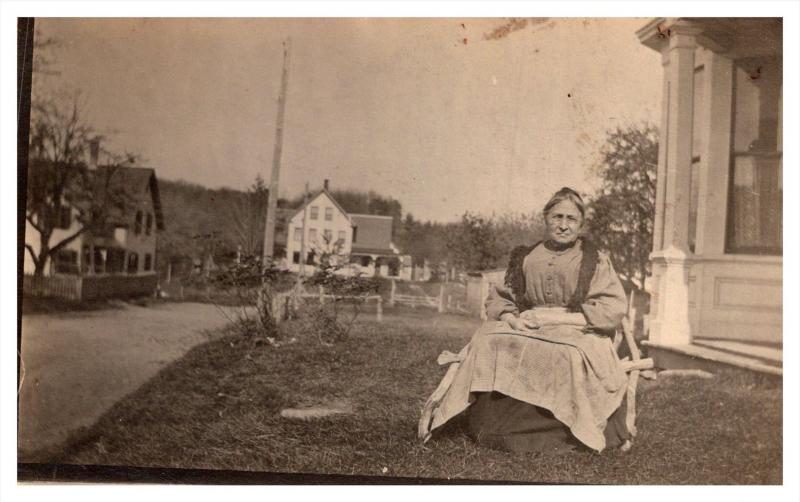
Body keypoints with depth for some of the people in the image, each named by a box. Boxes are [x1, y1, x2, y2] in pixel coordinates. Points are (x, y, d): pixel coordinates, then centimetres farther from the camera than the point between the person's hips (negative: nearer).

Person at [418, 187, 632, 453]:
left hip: (578, 336, -3)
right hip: (526, 330, 3)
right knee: (488, 342, -26)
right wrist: (510, 317, -8)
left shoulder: (596, 261, 6)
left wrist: (555, 317, -12)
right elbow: (497, 298, 17)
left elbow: (613, 311, -4)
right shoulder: (525, 258, 16)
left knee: (567, 357, -37)